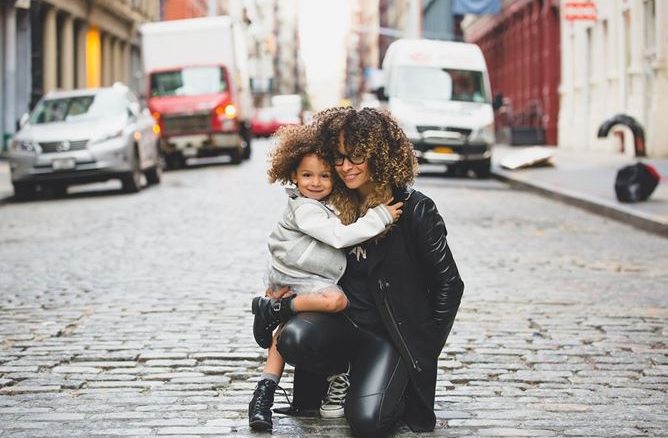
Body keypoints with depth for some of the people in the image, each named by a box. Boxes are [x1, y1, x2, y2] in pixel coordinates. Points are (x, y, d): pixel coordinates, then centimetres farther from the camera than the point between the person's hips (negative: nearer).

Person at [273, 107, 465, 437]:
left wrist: (426, 348, -5)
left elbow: (448, 284, -4)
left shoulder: (415, 210, -9)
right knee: (293, 338, -31)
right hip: (341, 320, 4)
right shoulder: (335, 204, 5)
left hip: (391, 333, -3)